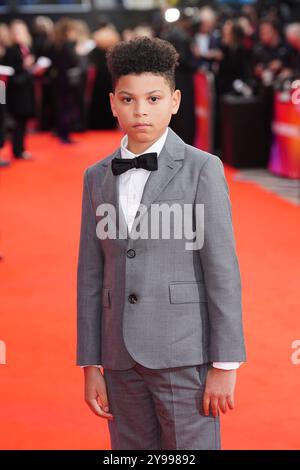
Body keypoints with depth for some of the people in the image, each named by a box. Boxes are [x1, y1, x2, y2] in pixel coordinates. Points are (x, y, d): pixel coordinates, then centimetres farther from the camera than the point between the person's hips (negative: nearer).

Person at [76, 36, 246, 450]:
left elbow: (223, 270, -7)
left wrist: (225, 365, -10)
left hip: (185, 353, -4)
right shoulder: (98, 178, 10)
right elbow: (91, 275, 11)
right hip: (122, 357, 4)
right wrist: (90, 366, 8)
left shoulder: (202, 169, -3)